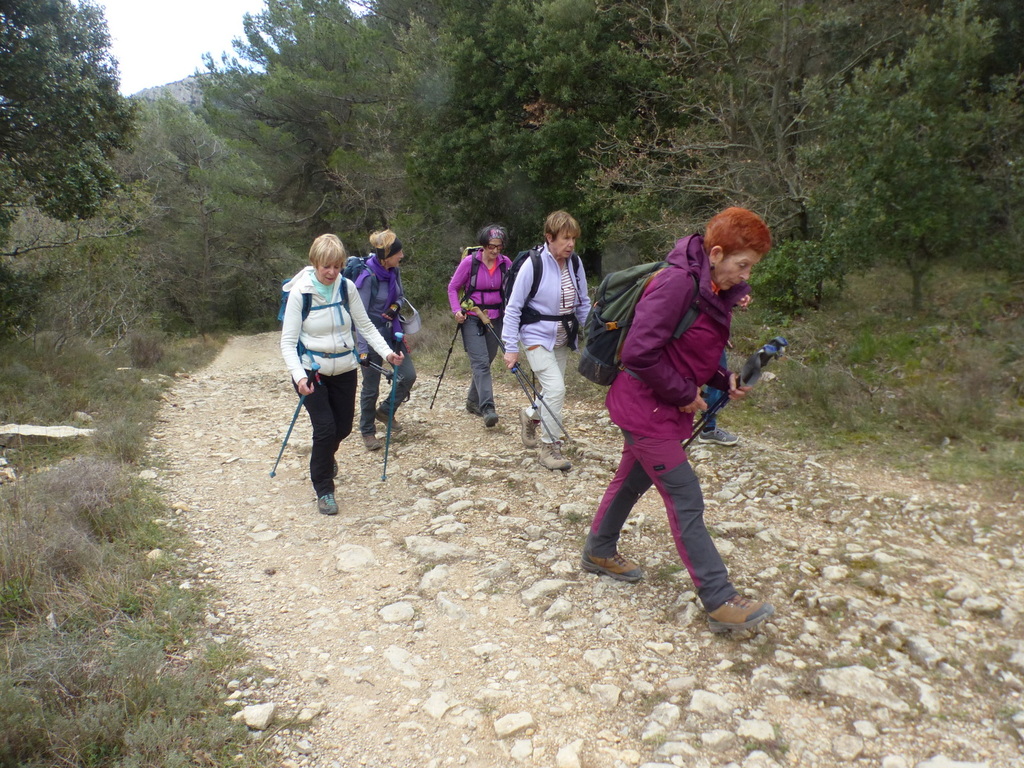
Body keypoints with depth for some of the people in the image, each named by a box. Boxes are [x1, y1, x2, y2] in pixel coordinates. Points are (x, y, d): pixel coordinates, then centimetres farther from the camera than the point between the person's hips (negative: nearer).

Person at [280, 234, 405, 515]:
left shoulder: (347, 288, -5)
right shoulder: (299, 293, -16)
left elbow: (365, 325, 2)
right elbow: (288, 341, -16)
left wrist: (386, 352, -12)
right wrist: (299, 376, -30)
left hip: (344, 369, 4)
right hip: (312, 371, -4)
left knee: (343, 427, 12)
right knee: (325, 427, -12)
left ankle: (325, 456, 49)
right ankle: (323, 490, 8)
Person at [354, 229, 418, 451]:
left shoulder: (394, 271, -2)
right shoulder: (368, 277, -22)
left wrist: (395, 306, -9)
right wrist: (363, 349, -26)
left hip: (393, 331, 7)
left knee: (408, 375, 5)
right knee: (371, 387, 4)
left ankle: (386, 411, 31)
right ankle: (367, 431, 24)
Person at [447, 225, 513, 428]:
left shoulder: (505, 263, -1)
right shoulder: (469, 262, -10)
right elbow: (453, 287, 0)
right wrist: (457, 310, -13)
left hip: (495, 319, 4)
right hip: (472, 319, -4)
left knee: (486, 361, 12)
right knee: (481, 362, -14)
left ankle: (473, 401, 29)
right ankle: (488, 408, -19)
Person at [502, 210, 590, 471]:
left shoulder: (575, 263, -3)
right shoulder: (533, 264, -18)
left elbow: (583, 302, 9)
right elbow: (513, 307, -14)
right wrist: (511, 347, -16)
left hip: (563, 338, 6)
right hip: (537, 336, -6)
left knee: (553, 391, 14)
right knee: (556, 389, -17)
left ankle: (530, 415, 47)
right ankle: (549, 447, -1)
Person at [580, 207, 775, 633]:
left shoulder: (715, 290, 6)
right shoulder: (676, 283, -24)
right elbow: (639, 354, -28)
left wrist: (724, 380, 0)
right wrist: (685, 394, -18)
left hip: (663, 407, 10)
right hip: (645, 406, -10)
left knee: (632, 480, 23)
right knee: (685, 499, -6)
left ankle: (598, 552, 43)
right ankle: (720, 601, 1)